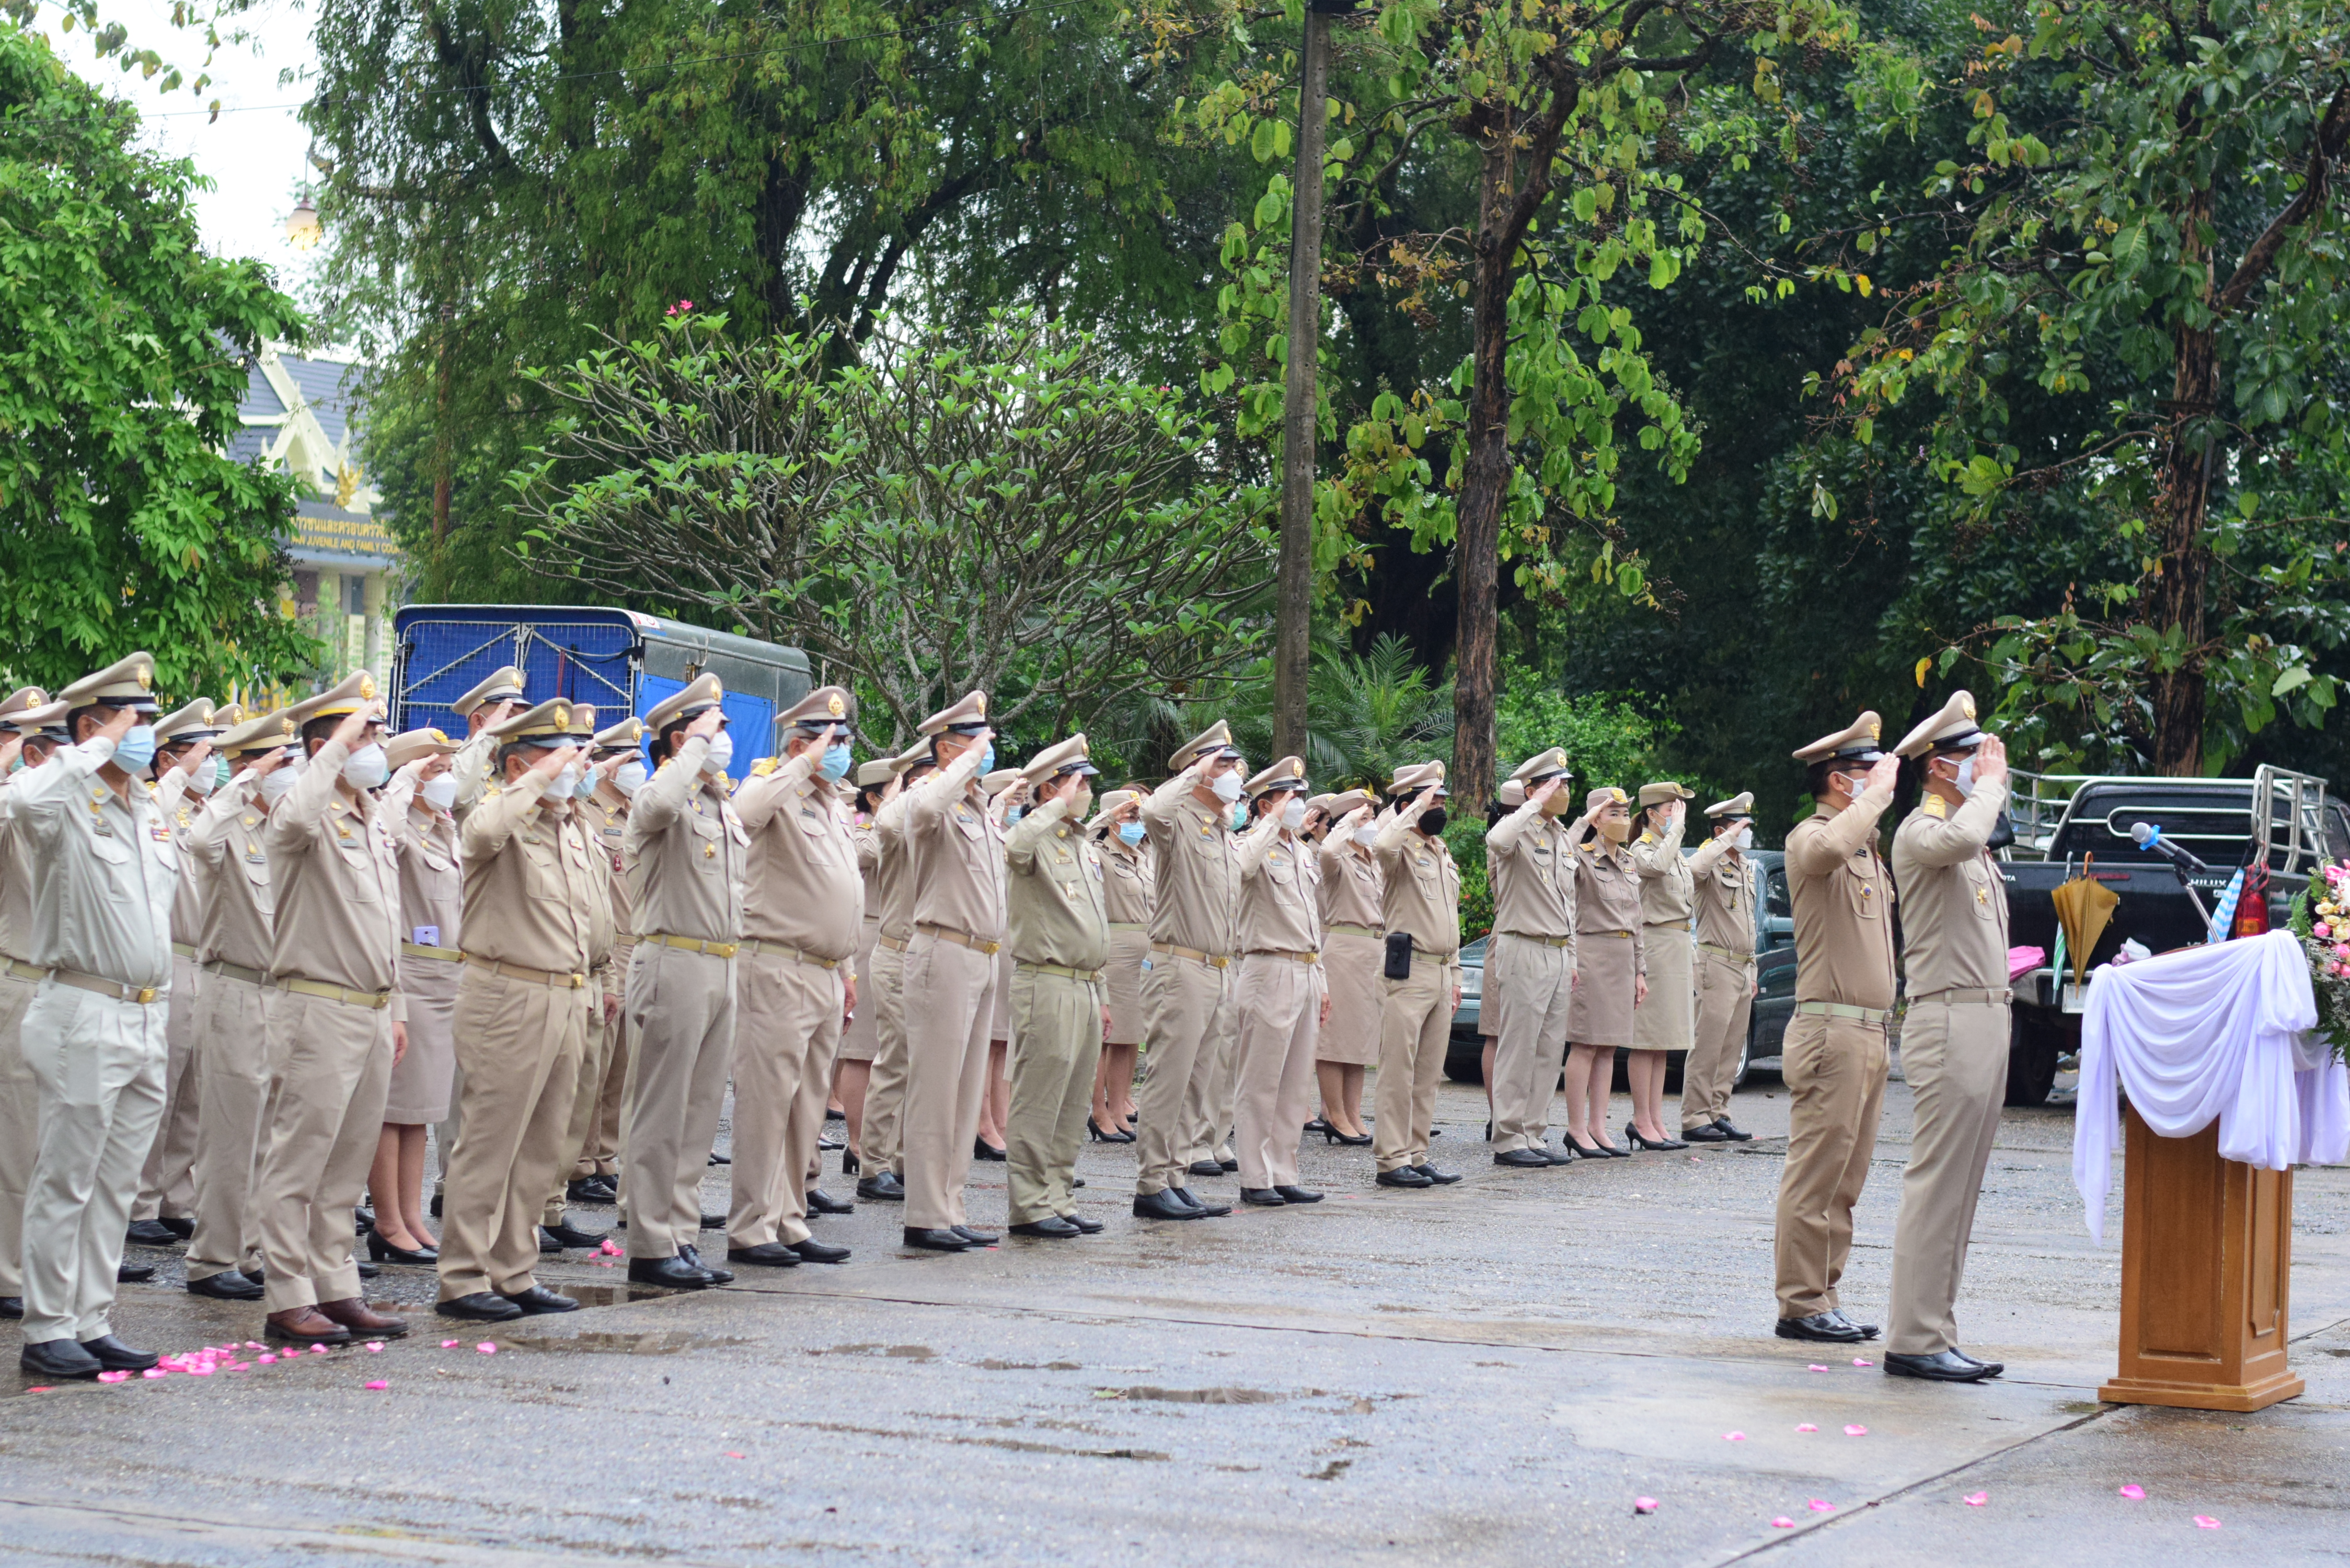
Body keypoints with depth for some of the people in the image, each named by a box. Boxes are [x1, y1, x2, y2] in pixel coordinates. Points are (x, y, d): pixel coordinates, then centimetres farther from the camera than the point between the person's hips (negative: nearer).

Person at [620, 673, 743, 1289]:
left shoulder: (726, 809, 17)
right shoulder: (666, 794, -9)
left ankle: (682, 1236, 17)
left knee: (701, 1112, 11)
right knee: (662, 1115, -4)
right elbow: (657, 805, -36)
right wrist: (698, 746, -23)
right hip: (676, 965, -8)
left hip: (722, 969, 9)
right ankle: (650, 1247, 1)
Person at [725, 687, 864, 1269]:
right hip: (780, 971, -9)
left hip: (827, 975, 9)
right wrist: (803, 766, -24)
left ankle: (789, 1222, 18)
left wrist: (847, 968, 23)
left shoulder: (836, 805, 19)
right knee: (766, 1100, -6)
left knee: (808, 1106, 11)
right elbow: (743, 812, -33)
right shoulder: (779, 793, -7)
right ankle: (749, 1229, -2)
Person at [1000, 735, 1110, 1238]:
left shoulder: (1085, 846, 18)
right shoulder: (1037, 838, -8)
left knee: (1073, 1104, 11)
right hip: (1046, 984, -9)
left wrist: (1101, 996, 22)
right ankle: (1030, 1206, -2)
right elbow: (1016, 847, -36)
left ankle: (1058, 1199, 17)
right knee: (1039, 1101, -6)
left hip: (1085, 987, 9)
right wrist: (1060, 805, -23)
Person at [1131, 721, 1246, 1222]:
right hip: (1181, 969, -9)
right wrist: (1193, 775, -20)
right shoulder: (1180, 823, -8)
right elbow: (1154, 811, -34)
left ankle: (1175, 1179, 15)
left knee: (1195, 1086, 10)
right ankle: (1152, 1186, -3)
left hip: (1219, 972, 9)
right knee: (1168, 1081, -7)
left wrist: (1230, 982, 22)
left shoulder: (1227, 835, 18)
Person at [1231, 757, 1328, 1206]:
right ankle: (1255, 1180, 0)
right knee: (1260, 1083, -4)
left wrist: (1321, 981, 20)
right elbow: (1245, 864, -34)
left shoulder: (1303, 852, 19)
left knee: (1297, 1084, 10)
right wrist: (1274, 820, -21)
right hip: (1270, 971, -8)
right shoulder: (1253, 845, -6)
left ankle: (1284, 1174, 15)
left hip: (1306, 973, 8)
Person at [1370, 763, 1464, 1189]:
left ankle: (1416, 1155, 14)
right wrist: (1417, 808, -20)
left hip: (1441, 974, 8)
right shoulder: (1403, 849, -7)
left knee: (1429, 1074, 9)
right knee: (1398, 1072, -6)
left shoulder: (1442, 853, 19)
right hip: (1407, 972, -8)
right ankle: (1391, 1159, -4)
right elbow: (1383, 844, -34)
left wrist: (1454, 973, 21)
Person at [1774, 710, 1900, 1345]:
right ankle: (1801, 1304, -5)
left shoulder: (1865, 848, 21)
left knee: (1845, 1179, 12)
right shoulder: (1811, 837, -9)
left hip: (1869, 1031, 10)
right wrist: (1879, 793, -22)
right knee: (1816, 1172, -8)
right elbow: (1830, 847, -35)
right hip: (1831, 1026, -10)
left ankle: (1823, 1297, 17)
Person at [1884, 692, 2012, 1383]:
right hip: (1950, 1021, -10)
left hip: (1988, 1017, 10)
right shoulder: (1920, 831, -8)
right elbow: (1958, 838, -31)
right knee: (1937, 1186, -10)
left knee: (1960, 1190, 10)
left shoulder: (1976, 850, 23)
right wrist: (1991, 782, -18)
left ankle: (1935, 1333, 14)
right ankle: (1915, 1339, -9)